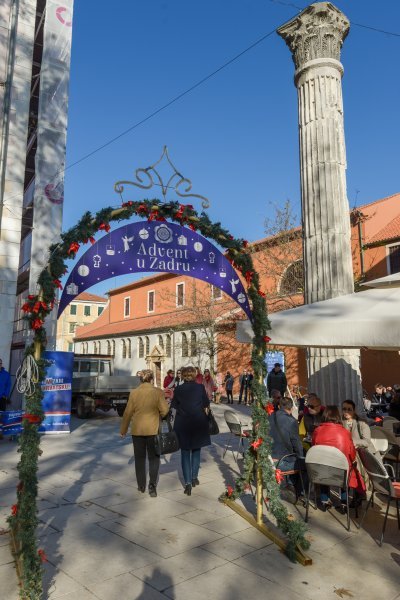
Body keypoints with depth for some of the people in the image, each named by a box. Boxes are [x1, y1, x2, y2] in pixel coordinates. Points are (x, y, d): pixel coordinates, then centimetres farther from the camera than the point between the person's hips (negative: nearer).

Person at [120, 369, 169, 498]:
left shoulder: (134, 393, -4)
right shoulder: (158, 392, -10)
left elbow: (128, 413, 0)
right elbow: (165, 410, -11)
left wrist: (123, 430, 11)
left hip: (137, 430, 2)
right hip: (153, 429, -2)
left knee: (139, 458, 15)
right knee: (154, 458, 11)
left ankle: (141, 486, 23)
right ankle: (152, 485, -1)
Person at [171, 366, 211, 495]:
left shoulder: (178, 390, -4)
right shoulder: (200, 387, -5)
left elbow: (174, 408, 0)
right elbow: (206, 407, -1)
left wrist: (175, 427, 9)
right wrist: (205, 421, 15)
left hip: (182, 425, 0)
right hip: (198, 424, 1)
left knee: (185, 453, 6)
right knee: (196, 451, 19)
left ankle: (188, 483, 1)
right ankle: (194, 478, 25)